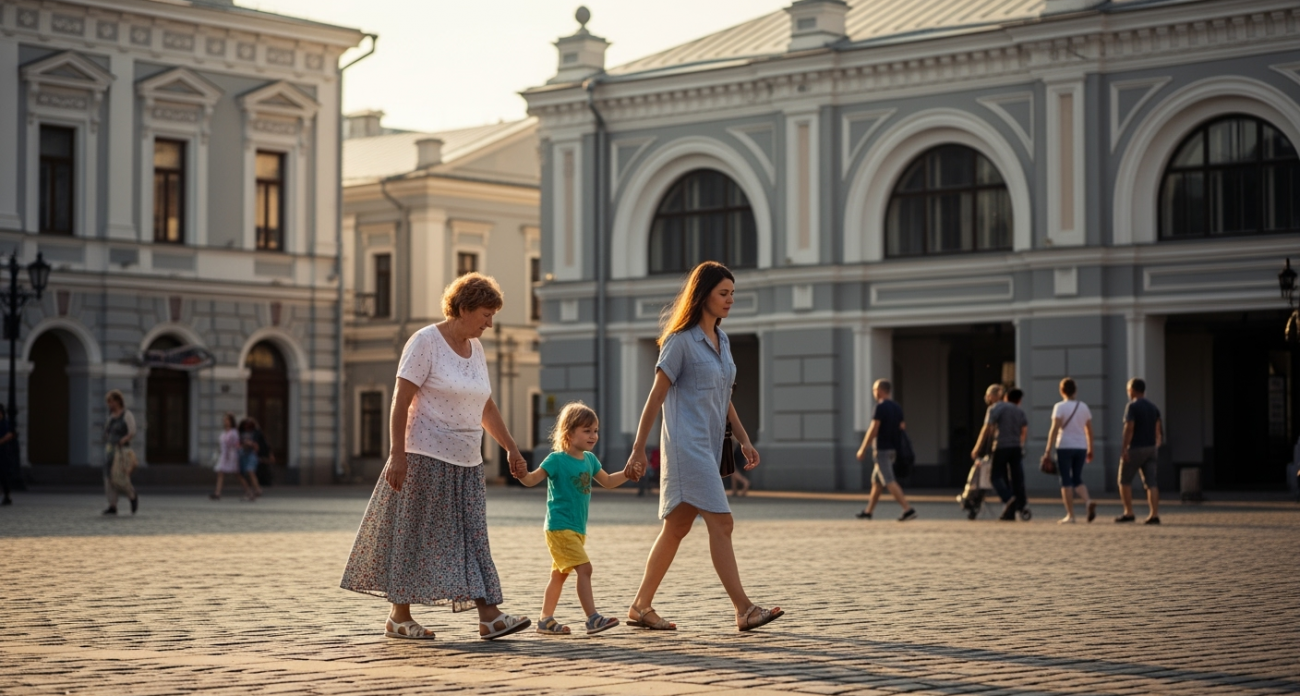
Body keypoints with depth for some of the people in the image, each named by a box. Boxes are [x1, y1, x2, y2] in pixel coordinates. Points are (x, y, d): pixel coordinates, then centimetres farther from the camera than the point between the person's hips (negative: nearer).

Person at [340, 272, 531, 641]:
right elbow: (401, 400, -14)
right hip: (426, 458, -7)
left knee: (473, 538, 1)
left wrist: (511, 447, 16)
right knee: (414, 538, 0)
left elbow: (486, 406, 20)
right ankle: (399, 616, 10)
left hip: (466, 462, 7)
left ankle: (489, 617, -3)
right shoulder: (426, 342, -10)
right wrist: (397, 454, -20)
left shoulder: (475, 348, 12)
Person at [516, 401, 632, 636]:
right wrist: (522, 475, -39)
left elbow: (608, 481, 23)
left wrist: (626, 474, 7)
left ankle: (545, 620, 21)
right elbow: (533, 479, -18)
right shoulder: (557, 459, -12)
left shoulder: (589, 459, 11)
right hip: (560, 528, -9)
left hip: (577, 529, 9)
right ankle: (593, 619, -21)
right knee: (584, 568, -18)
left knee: (560, 574, 13)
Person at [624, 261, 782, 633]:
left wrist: (744, 439, 13)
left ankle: (641, 606, 18)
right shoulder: (681, 340, -9)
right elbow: (656, 396, -8)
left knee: (676, 528, 11)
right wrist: (639, 448, -8)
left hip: (709, 447, 9)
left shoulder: (721, 340, 15)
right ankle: (744, 610, -17)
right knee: (721, 523, -14)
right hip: (687, 445, -9)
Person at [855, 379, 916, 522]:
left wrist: (862, 449, -13)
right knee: (876, 480, 17)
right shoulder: (897, 407, 11)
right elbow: (901, 426, 10)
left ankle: (908, 509, -20)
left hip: (881, 450, -9)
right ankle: (868, 511, 23)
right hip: (893, 449, 9)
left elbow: (873, 429, -17)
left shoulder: (881, 406, -13)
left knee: (889, 482, -11)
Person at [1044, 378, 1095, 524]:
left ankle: (1070, 515, -1)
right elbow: (1089, 430, 11)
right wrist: (1090, 450, 20)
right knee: (1077, 479, 15)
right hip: (1081, 447, 5)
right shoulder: (1084, 407, 9)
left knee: (1066, 481, 2)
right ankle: (1088, 501, -13)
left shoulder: (1060, 407, -7)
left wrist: (1048, 450, -14)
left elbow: (1054, 429, -14)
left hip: (1065, 447, -4)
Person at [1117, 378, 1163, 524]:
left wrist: (1124, 448, -19)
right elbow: (1157, 431, 13)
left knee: (1124, 480, 6)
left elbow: (1129, 428, -19)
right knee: (1151, 482, 1)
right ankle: (1154, 514, -7)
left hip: (1135, 448, -7)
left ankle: (1128, 513, 4)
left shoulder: (1132, 406, -10)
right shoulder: (1153, 407, 13)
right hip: (1150, 449, 7)